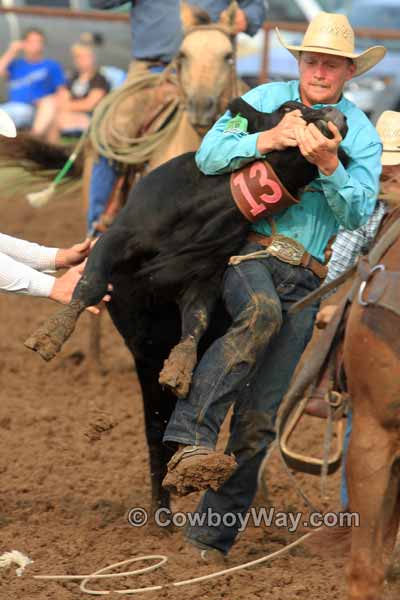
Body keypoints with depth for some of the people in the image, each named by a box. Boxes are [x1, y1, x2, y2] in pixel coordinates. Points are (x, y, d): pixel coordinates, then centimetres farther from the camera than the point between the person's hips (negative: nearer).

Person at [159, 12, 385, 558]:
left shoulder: (361, 134, 6)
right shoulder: (266, 99, 5)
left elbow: (357, 214, -6)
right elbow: (208, 156, -6)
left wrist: (328, 164, -22)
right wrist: (266, 140, -21)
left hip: (306, 278, 2)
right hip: (248, 250, -2)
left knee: (259, 418, -2)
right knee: (261, 311, -39)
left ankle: (211, 535, 6)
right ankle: (193, 439, -39)